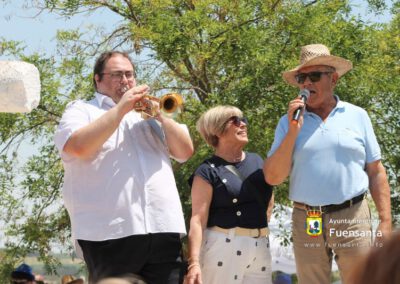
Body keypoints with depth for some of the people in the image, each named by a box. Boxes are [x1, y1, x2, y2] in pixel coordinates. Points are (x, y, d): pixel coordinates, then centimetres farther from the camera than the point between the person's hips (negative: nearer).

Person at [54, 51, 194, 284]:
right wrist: (121, 108, -7)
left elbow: (186, 151, 16)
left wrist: (159, 114, 2)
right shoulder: (81, 110, 12)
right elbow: (78, 147, -10)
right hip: (110, 231, -4)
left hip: (164, 229, 4)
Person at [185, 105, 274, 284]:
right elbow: (198, 219, -12)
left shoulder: (257, 161, 13)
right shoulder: (208, 172, -5)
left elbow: (269, 202, 29)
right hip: (224, 247, -6)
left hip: (260, 247, 6)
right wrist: (194, 262, -21)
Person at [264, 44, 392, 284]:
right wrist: (293, 132, -9)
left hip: (353, 218, -1)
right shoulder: (289, 122, 6)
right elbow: (273, 178, -1)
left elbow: (376, 173, 7)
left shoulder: (357, 116, 6)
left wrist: (385, 221, -1)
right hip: (306, 221, 1)